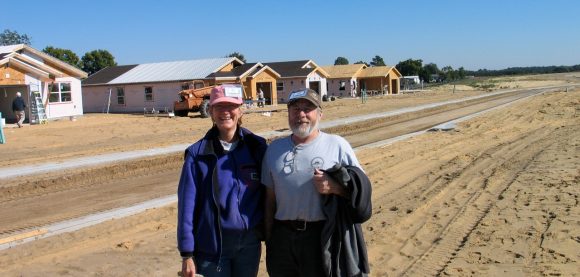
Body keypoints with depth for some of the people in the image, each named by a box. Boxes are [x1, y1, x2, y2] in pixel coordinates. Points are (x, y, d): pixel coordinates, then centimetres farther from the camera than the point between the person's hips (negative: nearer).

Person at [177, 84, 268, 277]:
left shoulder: (257, 147, -2)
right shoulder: (198, 154, -7)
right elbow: (187, 204, -7)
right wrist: (187, 254, -8)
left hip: (250, 245, 2)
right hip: (212, 248, -2)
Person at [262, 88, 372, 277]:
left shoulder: (337, 145, -1)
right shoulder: (274, 149, 8)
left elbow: (360, 188, 0)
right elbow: (270, 198, 10)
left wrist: (335, 187, -18)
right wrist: (269, 237, 9)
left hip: (325, 237, -3)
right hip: (284, 238, 3)